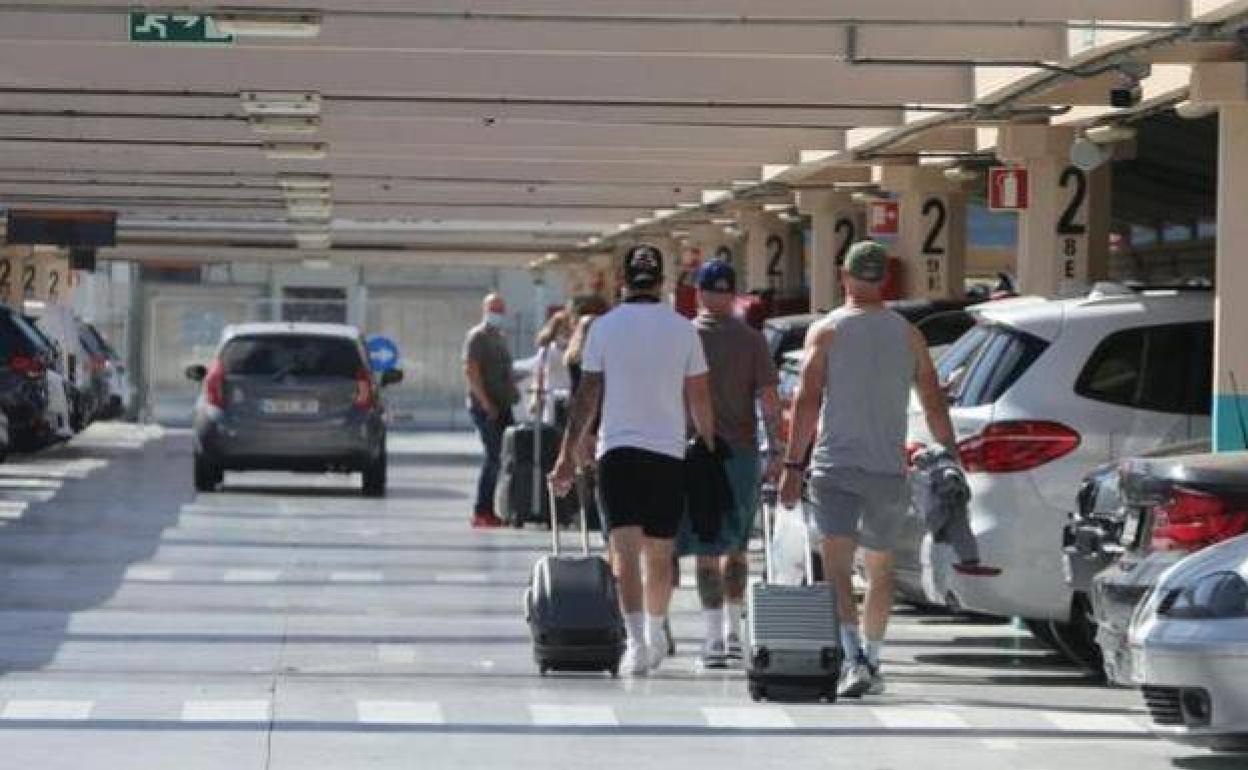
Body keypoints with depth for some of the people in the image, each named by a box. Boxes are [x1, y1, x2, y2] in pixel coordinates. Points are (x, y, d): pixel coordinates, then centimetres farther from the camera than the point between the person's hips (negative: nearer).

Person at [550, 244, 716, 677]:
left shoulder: (604, 327, -1)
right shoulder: (683, 329, 3)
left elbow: (587, 396, -1)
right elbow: (699, 399, 5)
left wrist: (568, 455, 3)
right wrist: (709, 448, 17)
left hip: (618, 450, -2)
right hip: (670, 449, 2)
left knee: (625, 552, -8)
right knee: (659, 554, 14)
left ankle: (636, 642, -22)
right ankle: (656, 635, 30)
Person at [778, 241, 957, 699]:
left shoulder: (826, 331, 0)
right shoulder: (908, 335, 8)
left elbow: (807, 400, -7)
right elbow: (934, 406, 6)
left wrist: (792, 464, -7)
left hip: (835, 467, -3)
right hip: (889, 469, 3)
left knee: (837, 567, -9)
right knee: (880, 569, 17)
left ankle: (854, 657, -27)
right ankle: (871, 661, 23)